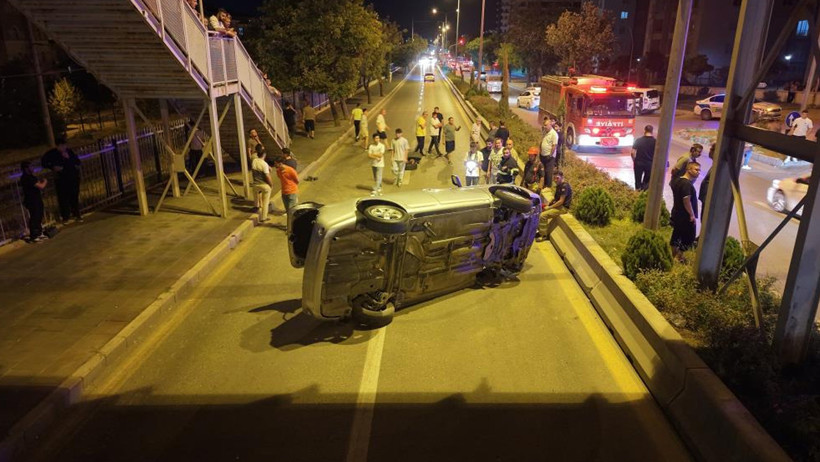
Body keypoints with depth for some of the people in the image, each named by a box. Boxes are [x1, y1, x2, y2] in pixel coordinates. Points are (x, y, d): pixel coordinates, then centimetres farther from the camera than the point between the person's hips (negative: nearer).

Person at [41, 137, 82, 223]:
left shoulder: (69, 151, 5)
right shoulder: (52, 153, -2)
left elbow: (78, 162, 9)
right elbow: (43, 162, 4)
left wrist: (69, 157, -9)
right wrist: (53, 167, -9)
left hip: (73, 178, 2)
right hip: (61, 180, -2)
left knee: (74, 197, 6)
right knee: (63, 198, -3)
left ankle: (77, 215, 19)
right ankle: (65, 217, 7)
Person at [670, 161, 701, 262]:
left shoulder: (677, 180, 7)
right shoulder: (687, 184, -23)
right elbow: (686, 201, -27)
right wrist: (692, 215, -20)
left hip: (676, 214, 10)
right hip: (686, 217, -10)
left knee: (676, 235, 17)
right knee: (688, 238, 3)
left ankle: (674, 256, 27)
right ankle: (678, 257, 7)